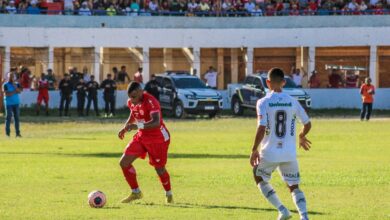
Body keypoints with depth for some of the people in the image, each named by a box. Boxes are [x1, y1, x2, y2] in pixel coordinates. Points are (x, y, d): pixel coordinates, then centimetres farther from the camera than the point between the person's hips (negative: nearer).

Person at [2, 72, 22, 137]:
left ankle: (17, 133, 5)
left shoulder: (17, 84, 10)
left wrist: (15, 86, -15)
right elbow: (6, 94, -12)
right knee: (8, 118, -5)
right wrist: (14, 92, -8)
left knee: (17, 117, 3)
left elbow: (19, 91, -5)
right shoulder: (5, 85, -3)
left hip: (16, 103, 4)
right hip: (8, 103, -4)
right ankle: (7, 133, -3)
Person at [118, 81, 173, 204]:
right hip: (141, 136, 7)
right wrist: (125, 128, 7)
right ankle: (136, 193, 10)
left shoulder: (150, 102, -28)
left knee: (159, 169, 3)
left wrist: (138, 126, -52)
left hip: (158, 138, -7)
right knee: (124, 162, -5)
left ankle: (169, 194, 31)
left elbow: (156, 122, -41)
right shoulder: (131, 102, -4)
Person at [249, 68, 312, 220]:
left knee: (259, 178, 20)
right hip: (289, 154, 3)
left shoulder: (263, 102, -10)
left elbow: (261, 128, -18)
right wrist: (302, 136, 28)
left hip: (269, 153, -3)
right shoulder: (292, 102, 0)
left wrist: (254, 150, -9)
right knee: (294, 186, 13)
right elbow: (307, 124, 6)